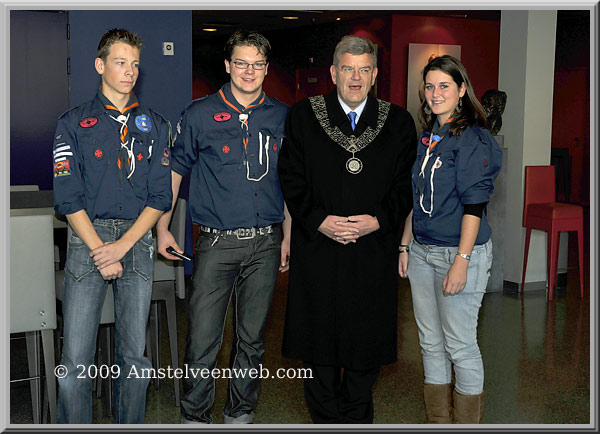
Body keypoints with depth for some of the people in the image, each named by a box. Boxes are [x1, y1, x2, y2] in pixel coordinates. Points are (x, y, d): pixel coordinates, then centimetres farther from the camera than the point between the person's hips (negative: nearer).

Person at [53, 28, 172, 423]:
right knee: (76, 358, -4)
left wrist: (122, 246, -7)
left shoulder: (155, 126, 11)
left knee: (134, 354, 4)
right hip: (87, 241, -2)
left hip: (137, 242, 2)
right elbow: (68, 198, -2)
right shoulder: (74, 124, 5)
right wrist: (100, 251, -11)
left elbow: (161, 197, 5)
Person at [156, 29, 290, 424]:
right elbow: (175, 169, 7)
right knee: (203, 339, -2)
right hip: (217, 243, -2)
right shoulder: (200, 114, 0)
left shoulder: (282, 117, 7)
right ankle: (195, 416, 16)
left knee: (253, 338, 12)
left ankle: (241, 413, 28)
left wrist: (287, 236, 12)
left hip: (265, 244, 2)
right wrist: (163, 227, 3)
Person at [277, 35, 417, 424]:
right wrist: (319, 220, -12)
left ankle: (356, 418, 29)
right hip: (318, 249, 0)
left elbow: (406, 186, 4)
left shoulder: (399, 122, 5)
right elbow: (291, 179, 0)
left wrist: (378, 220, -11)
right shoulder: (303, 115, 3)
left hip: (374, 251, 1)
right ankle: (326, 419, 27)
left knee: (367, 343, 9)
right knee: (319, 339, 9)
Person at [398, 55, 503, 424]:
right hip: (422, 252, 8)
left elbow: (474, 206, -16)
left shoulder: (473, 138, -11)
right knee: (431, 342, 14)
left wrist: (461, 261, -20)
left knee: (460, 345, 0)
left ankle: (467, 421, 16)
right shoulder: (427, 137, 13)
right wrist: (406, 245, 14)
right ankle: (437, 420, 26)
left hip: (458, 252, -8)